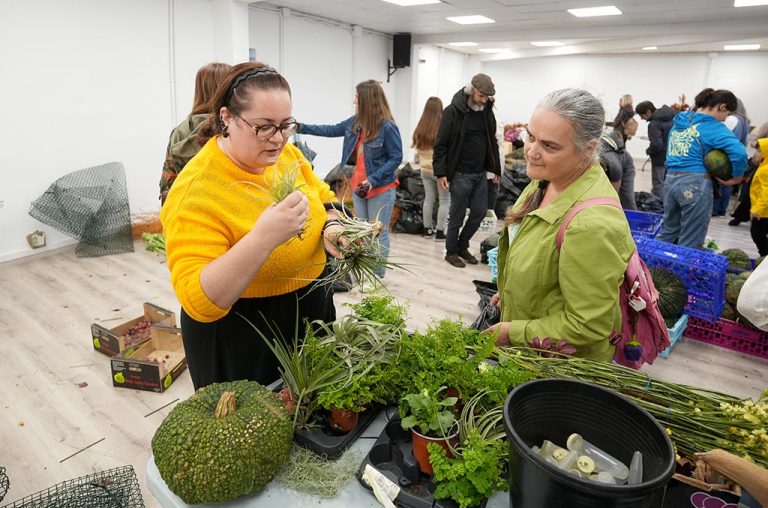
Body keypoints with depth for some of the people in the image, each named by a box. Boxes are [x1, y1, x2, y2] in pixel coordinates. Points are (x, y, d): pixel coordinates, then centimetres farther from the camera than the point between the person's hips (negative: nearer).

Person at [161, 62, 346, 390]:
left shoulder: (286, 153, -6)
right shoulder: (195, 192, -25)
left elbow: (322, 196, 10)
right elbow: (198, 301, -31)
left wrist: (331, 227, -13)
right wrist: (264, 237, -44)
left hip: (310, 313, 6)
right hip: (242, 340, -6)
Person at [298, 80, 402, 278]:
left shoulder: (388, 127, -18)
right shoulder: (355, 122, 3)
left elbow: (396, 158, -16)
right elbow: (332, 130, 16)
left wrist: (372, 181, -22)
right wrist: (302, 128, 14)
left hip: (381, 189, -7)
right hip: (358, 185, 7)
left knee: (379, 233, 2)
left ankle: (378, 275, 14)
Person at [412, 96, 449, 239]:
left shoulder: (419, 129, -1)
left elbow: (417, 151, 8)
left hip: (425, 170, 5)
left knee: (428, 199, 14)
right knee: (444, 201, 5)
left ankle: (428, 229, 19)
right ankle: (440, 232, 6)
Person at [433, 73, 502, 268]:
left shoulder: (487, 111, 7)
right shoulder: (453, 111, -9)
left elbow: (492, 142, 15)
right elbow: (441, 145, -9)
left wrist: (496, 169, 14)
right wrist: (441, 173, -14)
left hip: (480, 173, 6)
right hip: (460, 174, -6)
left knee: (480, 212, 9)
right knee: (457, 215, 3)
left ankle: (462, 245, 28)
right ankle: (451, 251, 21)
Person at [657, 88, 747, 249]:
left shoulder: (679, 121, 13)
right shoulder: (714, 128, -9)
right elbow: (739, 152, -22)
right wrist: (737, 177, -8)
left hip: (670, 180, 7)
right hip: (695, 184, -7)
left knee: (667, 233, 20)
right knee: (690, 243, 3)